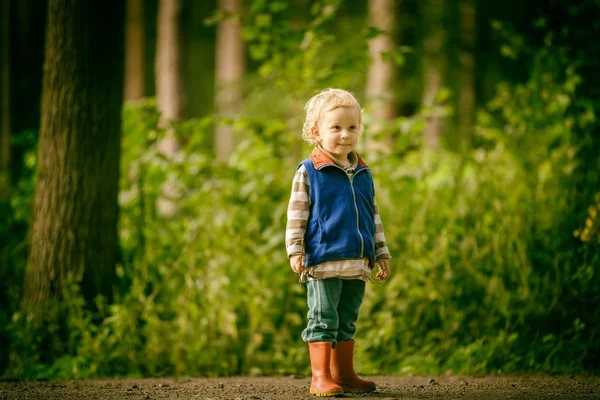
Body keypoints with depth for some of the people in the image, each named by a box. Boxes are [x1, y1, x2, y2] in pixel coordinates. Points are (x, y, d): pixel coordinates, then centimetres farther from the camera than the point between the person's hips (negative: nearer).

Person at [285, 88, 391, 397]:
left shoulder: (363, 174, 13)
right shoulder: (308, 173, -4)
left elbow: (373, 217, 19)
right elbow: (296, 215, -5)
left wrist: (381, 254, 19)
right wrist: (295, 252, -12)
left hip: (357, 264, 6)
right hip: (323, 263, -5)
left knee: (347, 322, 12)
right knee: (323, 319, -4)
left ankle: (343, 374, 20)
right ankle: (320, 377, -2)